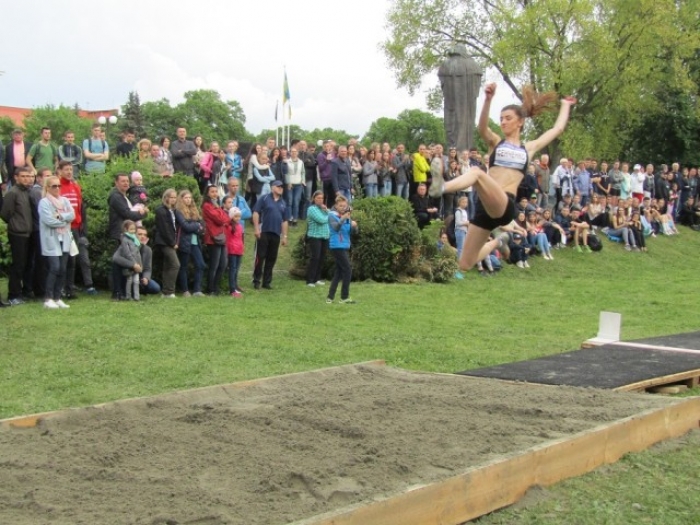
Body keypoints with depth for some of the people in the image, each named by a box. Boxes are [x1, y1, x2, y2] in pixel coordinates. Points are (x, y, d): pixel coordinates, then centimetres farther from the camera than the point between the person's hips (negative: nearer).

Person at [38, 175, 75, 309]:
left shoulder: (65, 201, 12)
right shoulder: (44, 202, -6)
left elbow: (72, 215, -1)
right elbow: (49, 220, -16)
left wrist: (60, 216, -15)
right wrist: (64, 222, -6)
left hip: (64, 239, 6)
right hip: (51, 240, -6)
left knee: (62, 269, 3)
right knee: (54, 268, -13)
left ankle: (57, 298, 10)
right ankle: (48, 299, -7)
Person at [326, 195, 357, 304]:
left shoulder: (347, 216, 11)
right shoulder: (332, 215, -9)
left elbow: (352, 231, 6)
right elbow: (336, 227, -25)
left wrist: (354, 226, -16)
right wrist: (342, 219, -41)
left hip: (345, 246, 7)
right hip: (337, 246, -7)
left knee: (339, 272, 9)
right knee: (347, 270, -9)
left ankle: (330, 297, 14)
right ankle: (344, 297, -2)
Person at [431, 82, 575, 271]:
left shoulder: (529, 148, 19)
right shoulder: (495, 143, 18)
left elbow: (558, 129, 27)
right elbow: (482, 127, -4)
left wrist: (565, 105, 38)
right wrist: (488, 99, -19)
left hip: (505, 206, -3)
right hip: (486, 205, 3)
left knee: (476, 172, -33)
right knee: (465, 264, 3)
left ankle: (441, 188, -61)